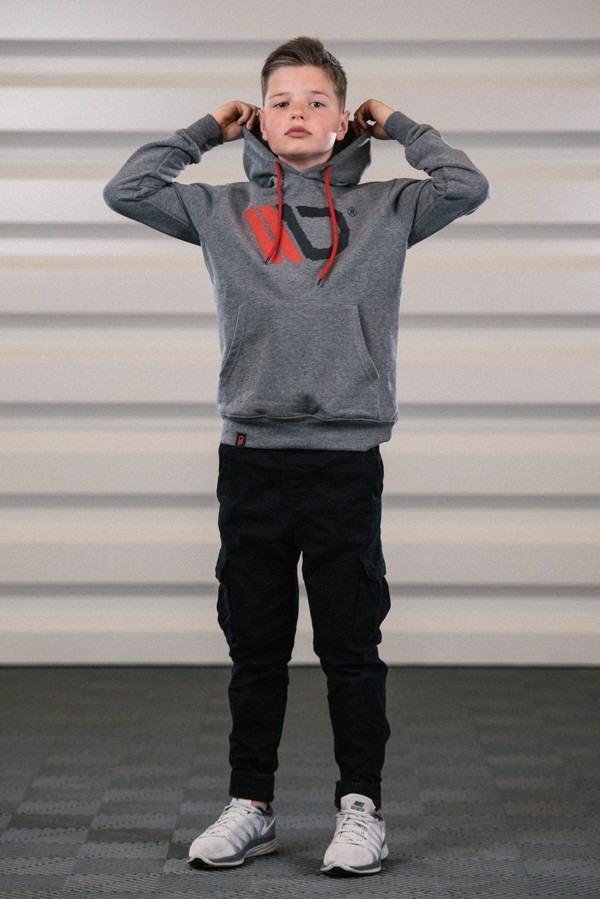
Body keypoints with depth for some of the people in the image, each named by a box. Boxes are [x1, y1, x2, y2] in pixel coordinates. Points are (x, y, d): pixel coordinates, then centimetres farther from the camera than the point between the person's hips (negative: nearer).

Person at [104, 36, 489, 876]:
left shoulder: (384, 210, 6)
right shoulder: (223, 211, 9)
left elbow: (466, 186, -6)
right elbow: (126, 191, 5)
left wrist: (397, 126, 7)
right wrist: (206, 130, 10)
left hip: (347, 459, -1)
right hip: (251, 454, 2)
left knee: (351, 646, 4)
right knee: (255, 645, 10)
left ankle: (362, 806, 14)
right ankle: (251, 806, 20)